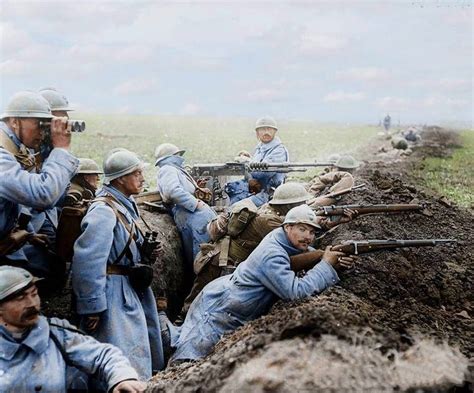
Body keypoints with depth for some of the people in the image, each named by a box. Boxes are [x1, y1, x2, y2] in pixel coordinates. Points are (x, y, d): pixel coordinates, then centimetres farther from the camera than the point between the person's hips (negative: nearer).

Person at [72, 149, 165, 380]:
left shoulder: (126, 205, 11)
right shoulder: (104, 211, -20)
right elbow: (87, 261, -26)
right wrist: (92, 307, -24)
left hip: (132, 291, 10)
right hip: (115, 294, -10)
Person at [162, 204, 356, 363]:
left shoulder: (285, 239, -2)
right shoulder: (272, 255, -29)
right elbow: (296, 291, -36)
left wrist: (335, 261, -12)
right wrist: (327, 265, -27)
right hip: (218, 307, -10)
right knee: (191, 355, -5)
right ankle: (160, 328, 7)